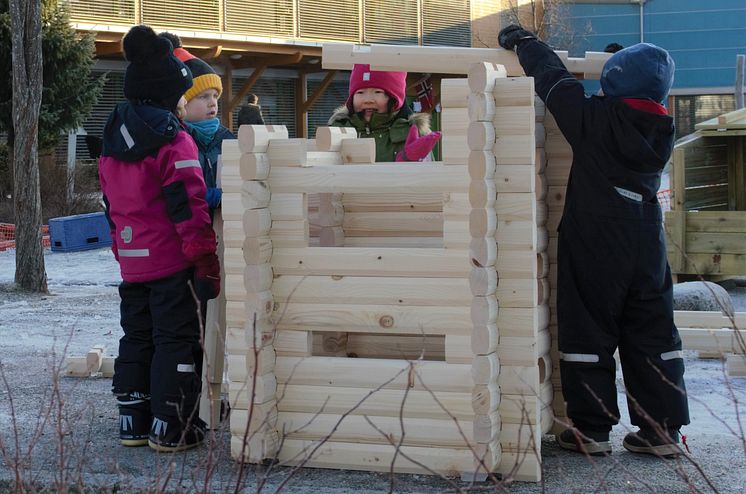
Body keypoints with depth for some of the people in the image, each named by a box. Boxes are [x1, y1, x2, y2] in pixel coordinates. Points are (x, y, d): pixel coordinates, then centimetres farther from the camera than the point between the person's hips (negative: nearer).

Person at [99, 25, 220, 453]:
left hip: (131, 262, 8)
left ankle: (134, 422, 20)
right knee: (177, 340, -1)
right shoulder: (173, 142, -13)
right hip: (172, 261, -7)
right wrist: (206, 261, -14)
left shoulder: (112, 143, 12)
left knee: (137, 338, 15)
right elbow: (189, 207, -17)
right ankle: (171, 428, 1)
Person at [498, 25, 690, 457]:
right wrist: (622, 72, 26)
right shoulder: (663, 130, 2)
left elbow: (553, 79, -2)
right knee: (653, 336, 9)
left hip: (594, 247, -5)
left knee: (590, 332, 4)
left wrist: (523, 41, 12)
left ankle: (592, 429, 6)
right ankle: (663, 429, 11)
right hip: (647, 245, 5)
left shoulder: (596, 119, -12)